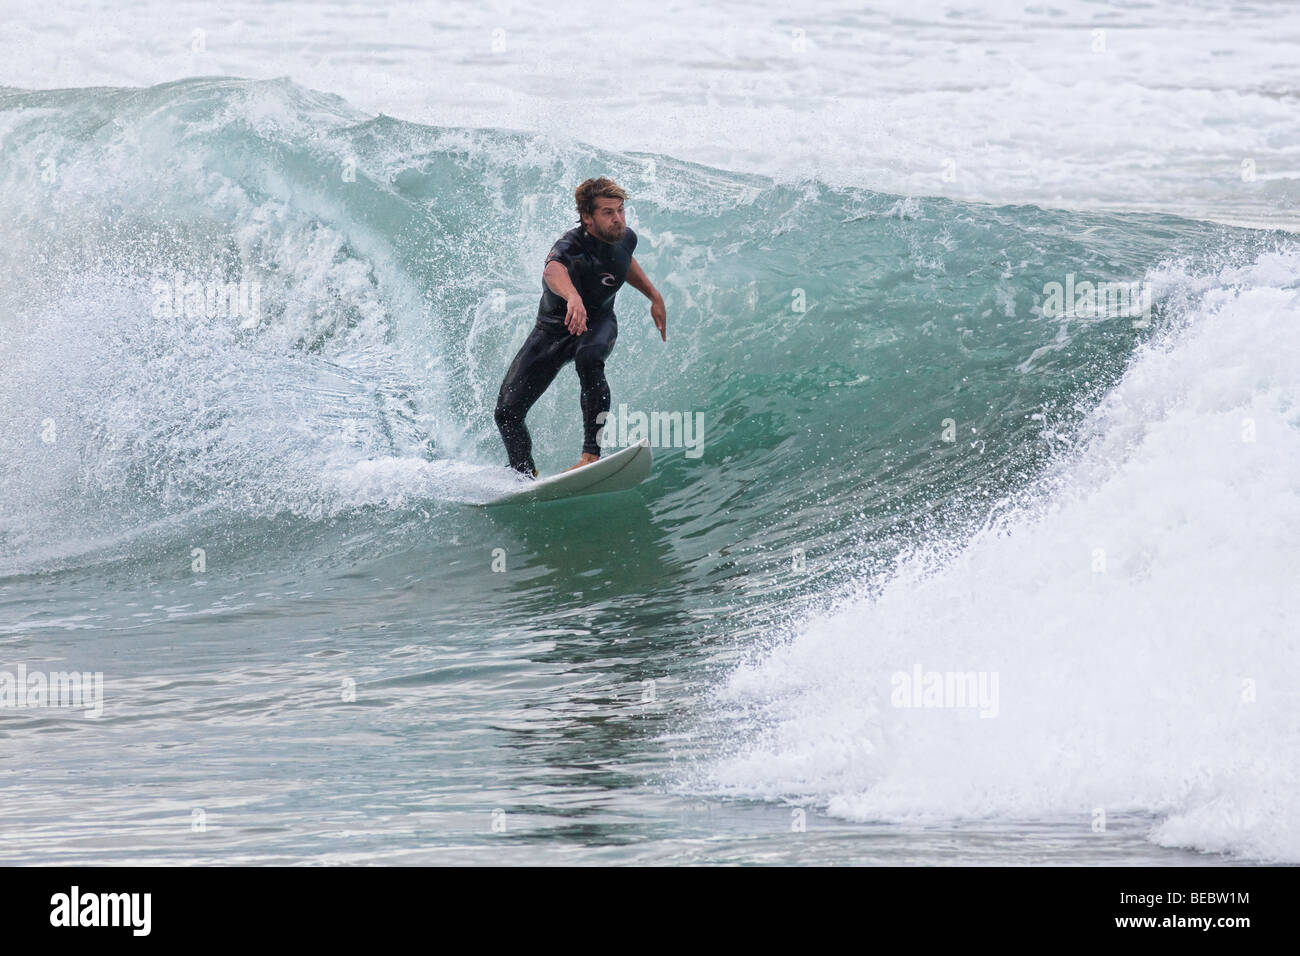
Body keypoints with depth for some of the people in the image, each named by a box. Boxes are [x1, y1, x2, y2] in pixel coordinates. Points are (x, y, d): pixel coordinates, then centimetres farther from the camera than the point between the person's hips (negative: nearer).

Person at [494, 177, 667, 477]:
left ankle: (592, 452, -36)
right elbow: (553, 270, -58)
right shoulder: (571, 246, -32)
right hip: (553, 329, -1)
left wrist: (654, 296, 12)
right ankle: (525, 475, 20)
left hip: (598, 323, 1)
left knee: (588, 357, -37)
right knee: (507, 412, -6)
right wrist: (572, 297, -78)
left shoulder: (625, 238, -12)